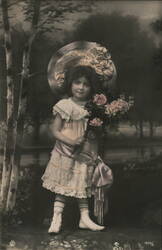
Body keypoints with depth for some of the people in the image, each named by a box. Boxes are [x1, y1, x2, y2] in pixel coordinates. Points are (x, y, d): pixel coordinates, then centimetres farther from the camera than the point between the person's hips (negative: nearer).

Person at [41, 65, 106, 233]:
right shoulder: (64, 106, -6)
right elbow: (55, 131, -7)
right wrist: (71, 141, -19)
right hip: (66, 153, -3)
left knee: (82, 185, 13)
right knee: (63, 185, 1)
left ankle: (85, 218, 21)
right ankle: (57, 219, 9)